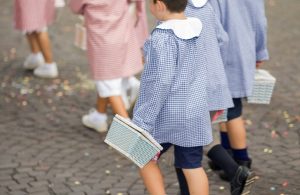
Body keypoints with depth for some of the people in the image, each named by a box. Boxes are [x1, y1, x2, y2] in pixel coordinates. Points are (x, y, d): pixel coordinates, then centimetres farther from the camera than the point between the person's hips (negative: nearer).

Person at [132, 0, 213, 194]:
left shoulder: (163, 38, -20)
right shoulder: (194, 32, 4)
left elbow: (161, 82, -24)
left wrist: (143, 121, -20)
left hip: (166, 114, -7)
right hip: (193, 112, 7)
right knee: (192, 166, 11)